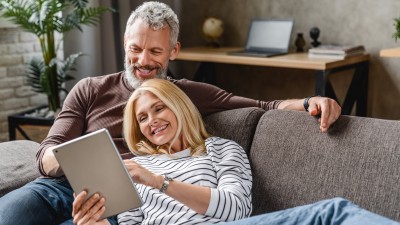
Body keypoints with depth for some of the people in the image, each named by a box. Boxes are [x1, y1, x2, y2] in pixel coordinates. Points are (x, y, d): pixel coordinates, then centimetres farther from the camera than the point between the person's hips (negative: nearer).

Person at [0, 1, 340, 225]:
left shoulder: (192, 95, 15)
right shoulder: (90, 90, 17)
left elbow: (264, 107, 8)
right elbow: (46, 154, 10)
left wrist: (310, 103, -13)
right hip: (64, 186, 2)